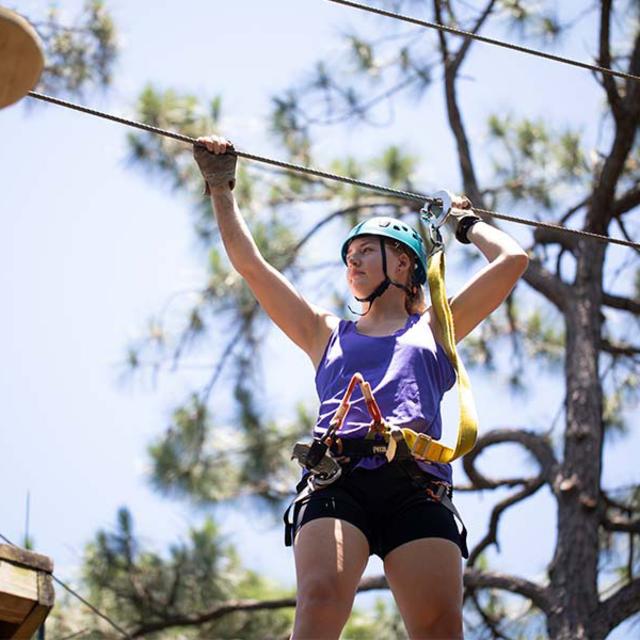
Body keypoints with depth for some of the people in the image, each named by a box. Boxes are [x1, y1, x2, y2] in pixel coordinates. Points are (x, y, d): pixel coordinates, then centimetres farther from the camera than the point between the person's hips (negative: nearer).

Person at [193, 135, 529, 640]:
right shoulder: (327, 333, 33)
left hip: (416, 485, 0)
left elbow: (512, 260, 24)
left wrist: (467, 222, 40)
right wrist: (221, 188, 31)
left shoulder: (433, 328, 29)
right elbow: (249, 263, 32)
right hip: (337, 475, 0)